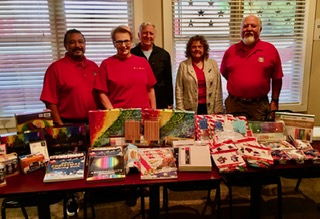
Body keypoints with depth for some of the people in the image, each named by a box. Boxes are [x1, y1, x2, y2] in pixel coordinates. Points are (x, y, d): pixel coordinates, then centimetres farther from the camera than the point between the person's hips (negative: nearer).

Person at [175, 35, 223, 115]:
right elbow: (179, 90, 0)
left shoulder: (213, 64, 6)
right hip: (190, 109, -1)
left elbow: (217, 88, 5)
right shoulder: (183, 65, 2)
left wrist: (218, 110, 0)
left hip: (209, 108, 1)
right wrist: (181, 111, -5)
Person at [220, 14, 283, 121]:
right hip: (234, 104, 2)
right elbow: (224, 73, 16)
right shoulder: (231, 51, 2)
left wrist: (274, 101, 2)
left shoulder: (270, 49, -2)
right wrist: (237, 84, 7)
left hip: (259, 105, -1)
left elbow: (277, 79, 2)